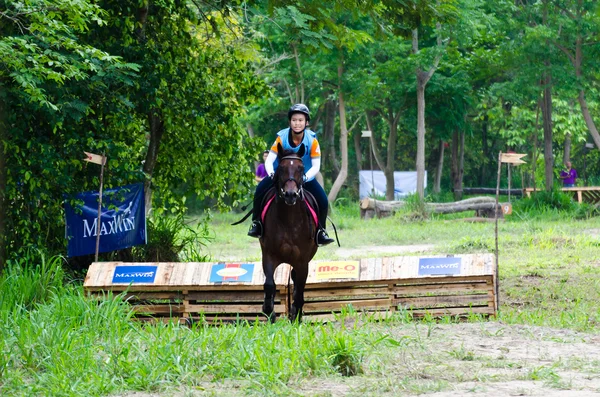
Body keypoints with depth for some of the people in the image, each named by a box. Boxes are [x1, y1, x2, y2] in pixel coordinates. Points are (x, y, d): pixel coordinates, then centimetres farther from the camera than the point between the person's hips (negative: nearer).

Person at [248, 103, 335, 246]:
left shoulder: (312, 140, -17)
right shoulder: (282, 137, -18)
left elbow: (316, 166, -16)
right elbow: (269, 160, -18)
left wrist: (305, 178, -34)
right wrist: (272, 174, -38)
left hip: (305, 177, 0)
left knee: (323, 201, -19)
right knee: (261, 189, -25)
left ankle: (320, 231, 0)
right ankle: (256, 224, -10)